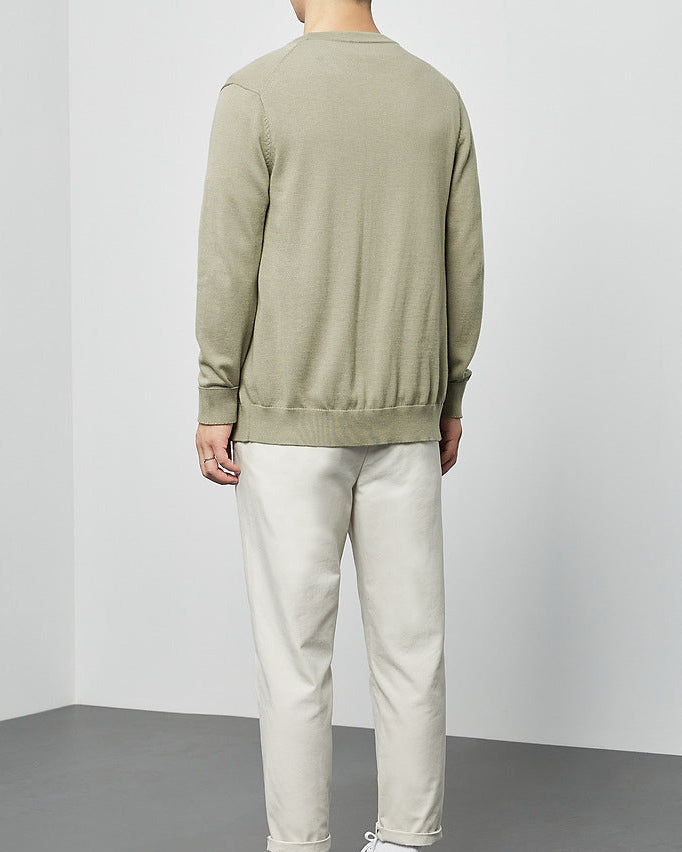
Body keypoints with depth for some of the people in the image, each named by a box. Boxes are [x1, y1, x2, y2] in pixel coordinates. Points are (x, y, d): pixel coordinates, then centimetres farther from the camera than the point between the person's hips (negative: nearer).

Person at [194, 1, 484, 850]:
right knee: (408, 642, 9)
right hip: (404, 420, 4)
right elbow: (462, 268, 7)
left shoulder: (255, 93, -10)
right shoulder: (440, 97, 4)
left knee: (294, 648, 2)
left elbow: (228, 264, -11)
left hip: (289, 420, -4)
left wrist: (215, 406, -4)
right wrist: (449, 397, 15)